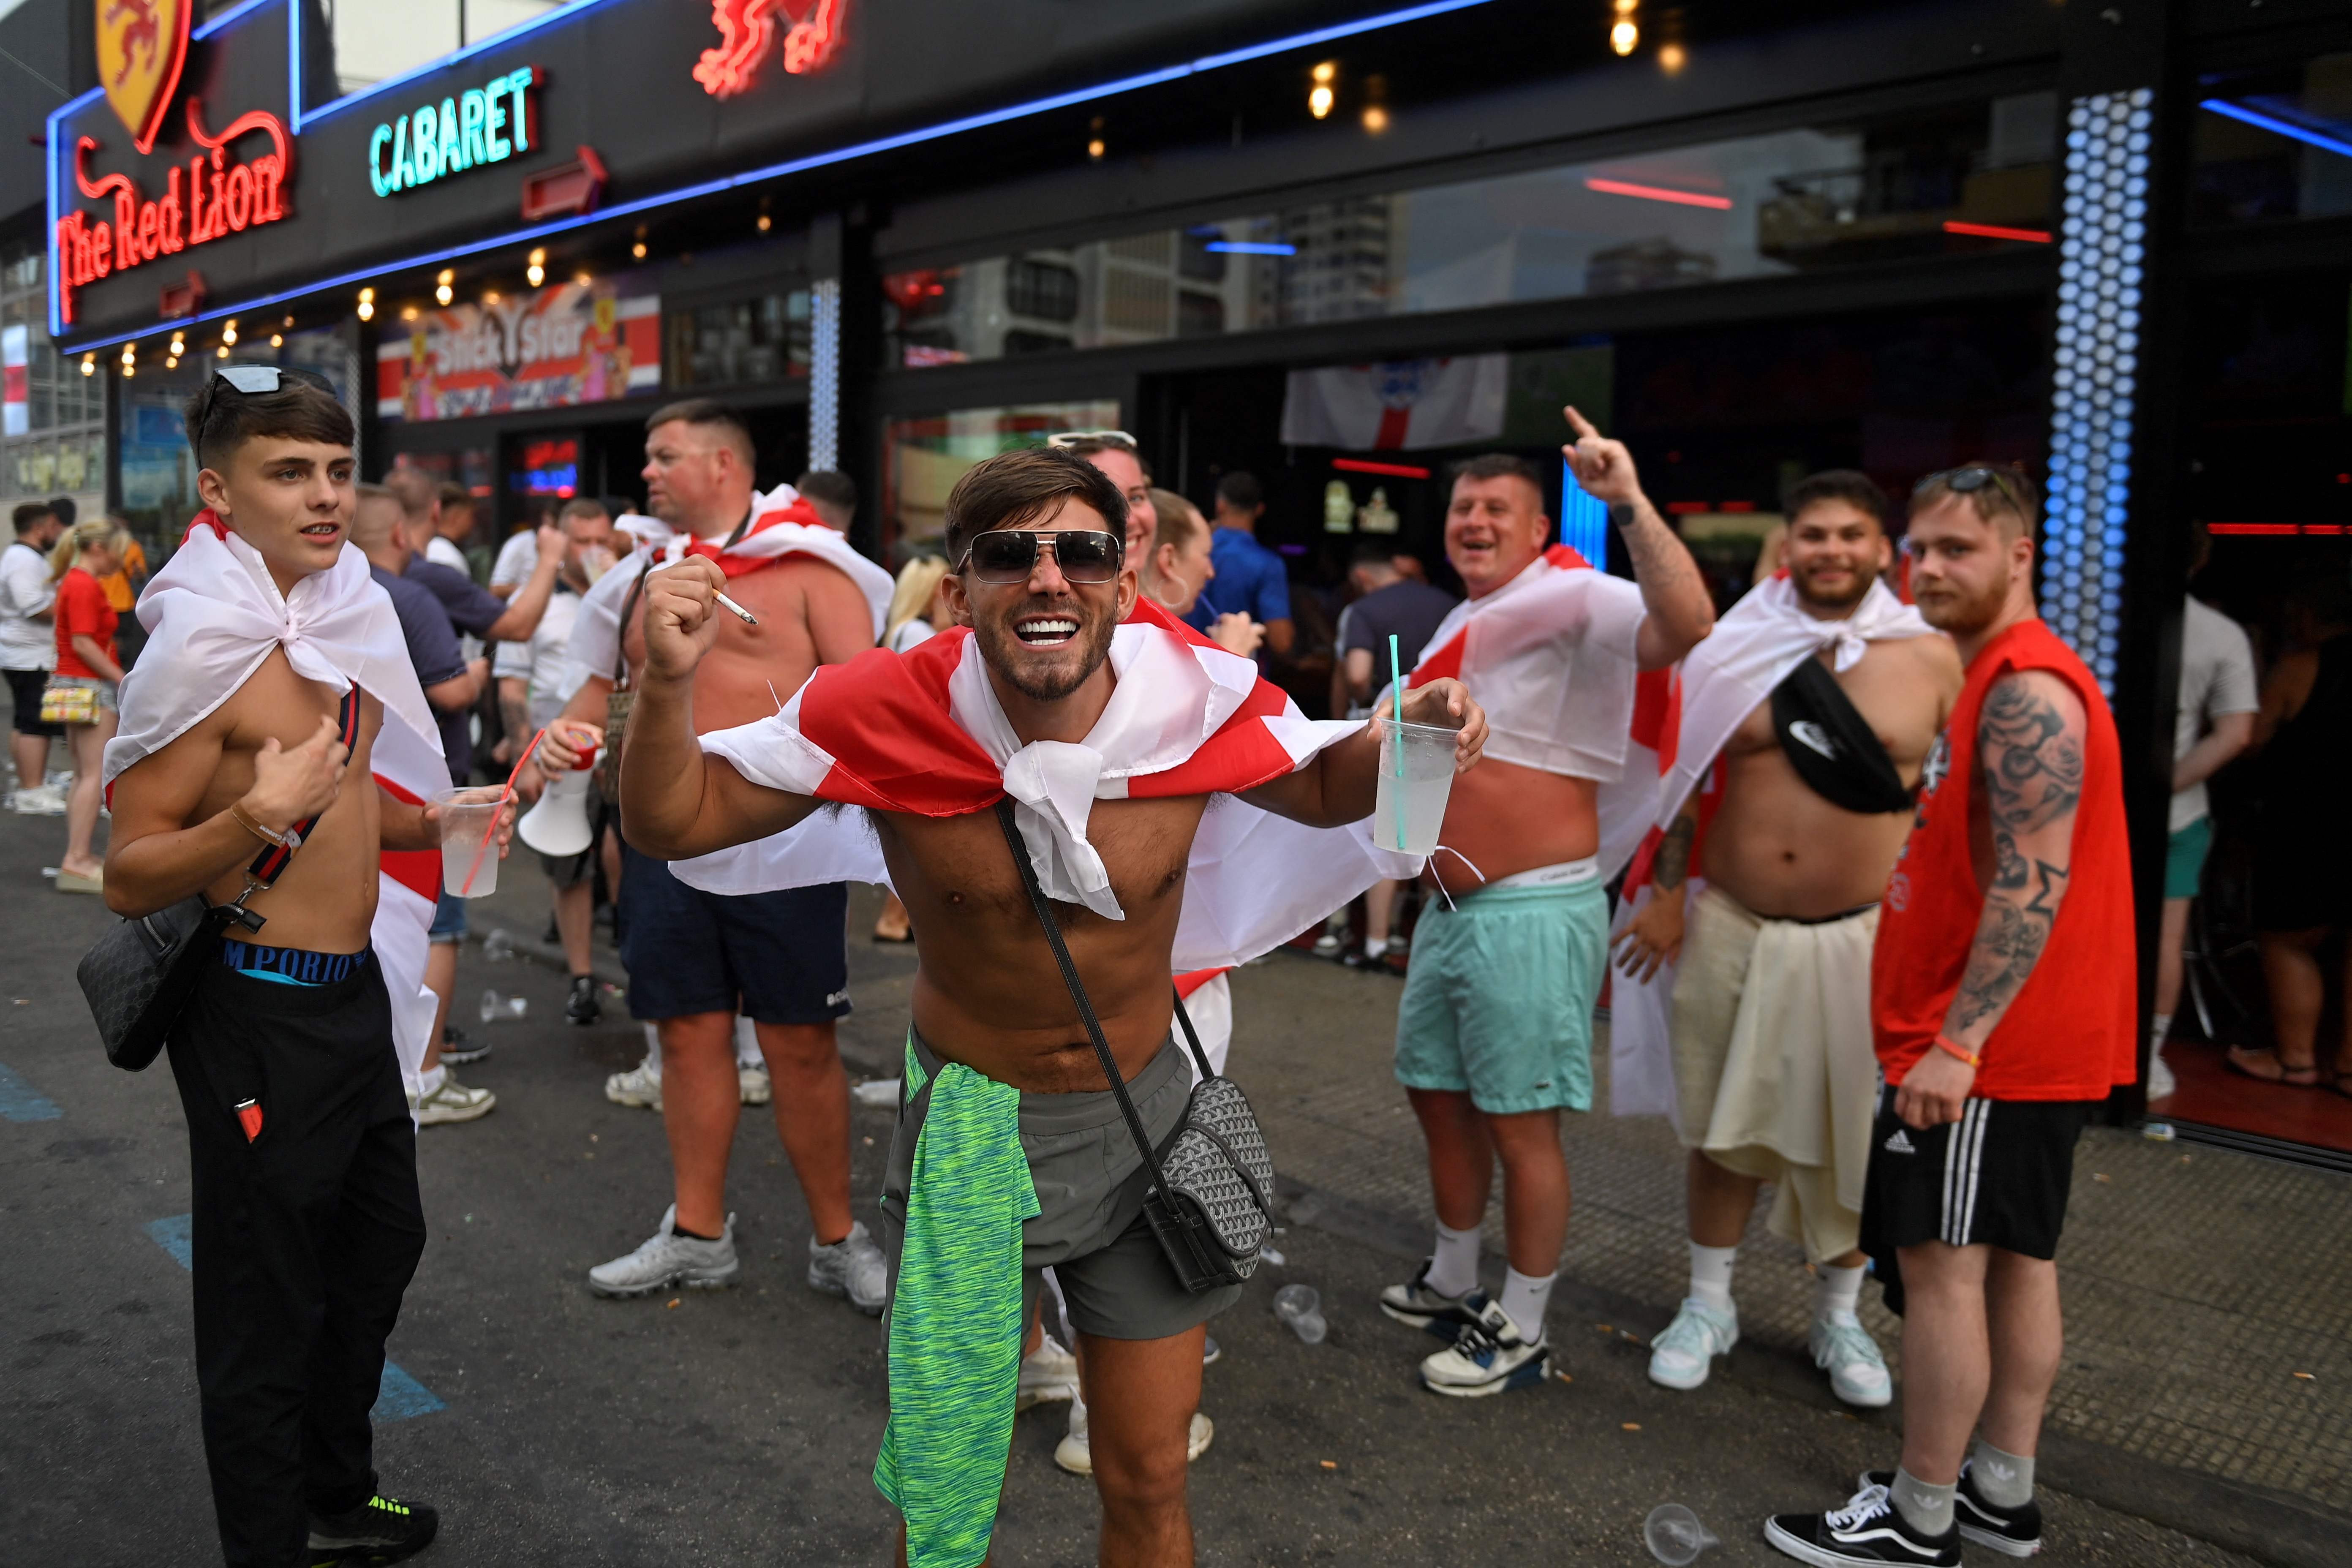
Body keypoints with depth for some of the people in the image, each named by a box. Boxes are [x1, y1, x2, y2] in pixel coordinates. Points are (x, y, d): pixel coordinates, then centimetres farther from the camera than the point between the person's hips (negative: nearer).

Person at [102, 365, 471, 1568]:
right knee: (267, 1308, 4)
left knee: (379, 1243, 23)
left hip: (355, 988, 9)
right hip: (261, 1009, -9)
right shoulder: (205, 648, -19)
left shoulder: (342, 613, 6)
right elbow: (128, 877, -18)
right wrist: (258, 817, -33)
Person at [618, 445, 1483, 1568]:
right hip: (969, 1124, -1)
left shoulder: (1199, 697, -18)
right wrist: (669, 683, -31)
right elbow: (672, 821, -11)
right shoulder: (886, 714, -20)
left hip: (1144, 1108, 1)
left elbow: (1320, 787, 3)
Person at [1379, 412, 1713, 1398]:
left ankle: (1520, 1330, 17)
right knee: (1437, 1092, 19)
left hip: (1532, 912, -9)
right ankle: (1453, 1281, 39)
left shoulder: (1573, 599, -13)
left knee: (1520, 1123, 1)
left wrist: (1630, 504, -39)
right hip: (1451, 907, 9)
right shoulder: (1463, 625, 16)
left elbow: (1687, 627, -34)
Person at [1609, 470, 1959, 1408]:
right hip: (1732, 927, 1)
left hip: (1863, 936, -1)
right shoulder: (1743, 645, 2)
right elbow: (1685, 772, 6)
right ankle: (1708, 1304, 28)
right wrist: (1665, 894, 2)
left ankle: (1839, 1317, 30)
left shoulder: (1934, 658, -1)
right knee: (1722, 1126, 11)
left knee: (1851, 1137, 9)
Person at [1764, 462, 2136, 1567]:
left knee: (1941, 1265, -4)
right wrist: (1955, 1032, 20)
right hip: (2034, 1046, 11)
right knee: (2014, 1260, 15)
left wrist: (1956, 1041, -26)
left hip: (1985, 1050, -11)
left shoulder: (2026, 693, -18)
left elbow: (2033, 884, -25)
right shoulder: (2002, 682, 17)